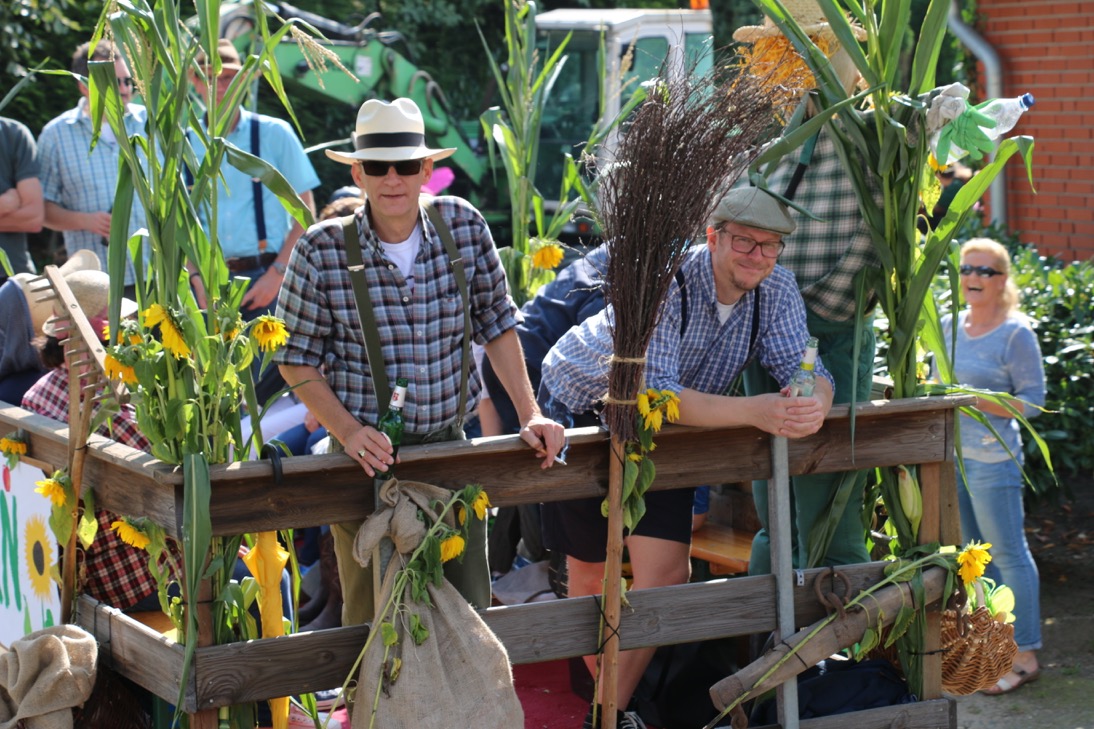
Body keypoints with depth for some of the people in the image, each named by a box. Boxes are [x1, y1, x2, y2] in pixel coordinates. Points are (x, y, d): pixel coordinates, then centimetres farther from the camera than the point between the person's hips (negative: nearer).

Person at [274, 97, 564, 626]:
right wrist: (347, 430, -16)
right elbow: (297, 360, -4)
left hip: (451, 445, 3)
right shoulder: (322, 251, -11)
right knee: (371, 617, 6)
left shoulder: (464, 227, -3)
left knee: (468, 607, 8)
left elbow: (497, 326, 7)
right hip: (370, 457, -2)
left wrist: (531, 416, 1)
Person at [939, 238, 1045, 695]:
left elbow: (1033, 399, -11)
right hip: (950, 455, 7)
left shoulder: (1016, 333, -9)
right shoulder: (948, 326, 10)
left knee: (1008, 554, -4)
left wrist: (978, 401, -22)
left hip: (992, 458, -7)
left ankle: (1025, 656, 1)